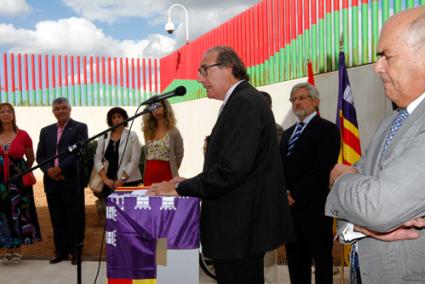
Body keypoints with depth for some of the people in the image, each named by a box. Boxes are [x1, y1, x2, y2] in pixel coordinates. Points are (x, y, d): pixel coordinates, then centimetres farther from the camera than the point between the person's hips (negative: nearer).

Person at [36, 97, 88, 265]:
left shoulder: (80, 128, 0)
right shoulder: (46, 131, 16)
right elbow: (40, 155, 11)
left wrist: (60, 168, -16)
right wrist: (49, 170, -8)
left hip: (72, 180, -5)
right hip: (51, 180, 5)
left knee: (74, 217, 2)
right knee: (57, 218, 9)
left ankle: (76, 251, 12)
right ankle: (61, 251, 19)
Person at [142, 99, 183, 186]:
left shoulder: (173, 131, -3)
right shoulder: (148, 131, 10)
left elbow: (179, 154, 2)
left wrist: (172, 169, 7)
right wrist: (153, 167, 12)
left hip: (166, 174, -4)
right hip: (149, 174, 4)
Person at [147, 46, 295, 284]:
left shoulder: (245, 102, -17)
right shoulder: (243, 100, 15)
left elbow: (231, 169, -25)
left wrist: (181, 188, -16)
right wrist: (189, 182, 8)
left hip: (240, 228, -10)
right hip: (240, 225, 10)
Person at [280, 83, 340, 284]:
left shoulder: (327, 129, -4)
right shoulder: (287, 133, 20)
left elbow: (323, 169, -14)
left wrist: (295, 195, -15)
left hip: (314, 207, -6)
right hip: (290, 206, 7)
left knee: (321, 259, 4)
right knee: (295, 261, 12)